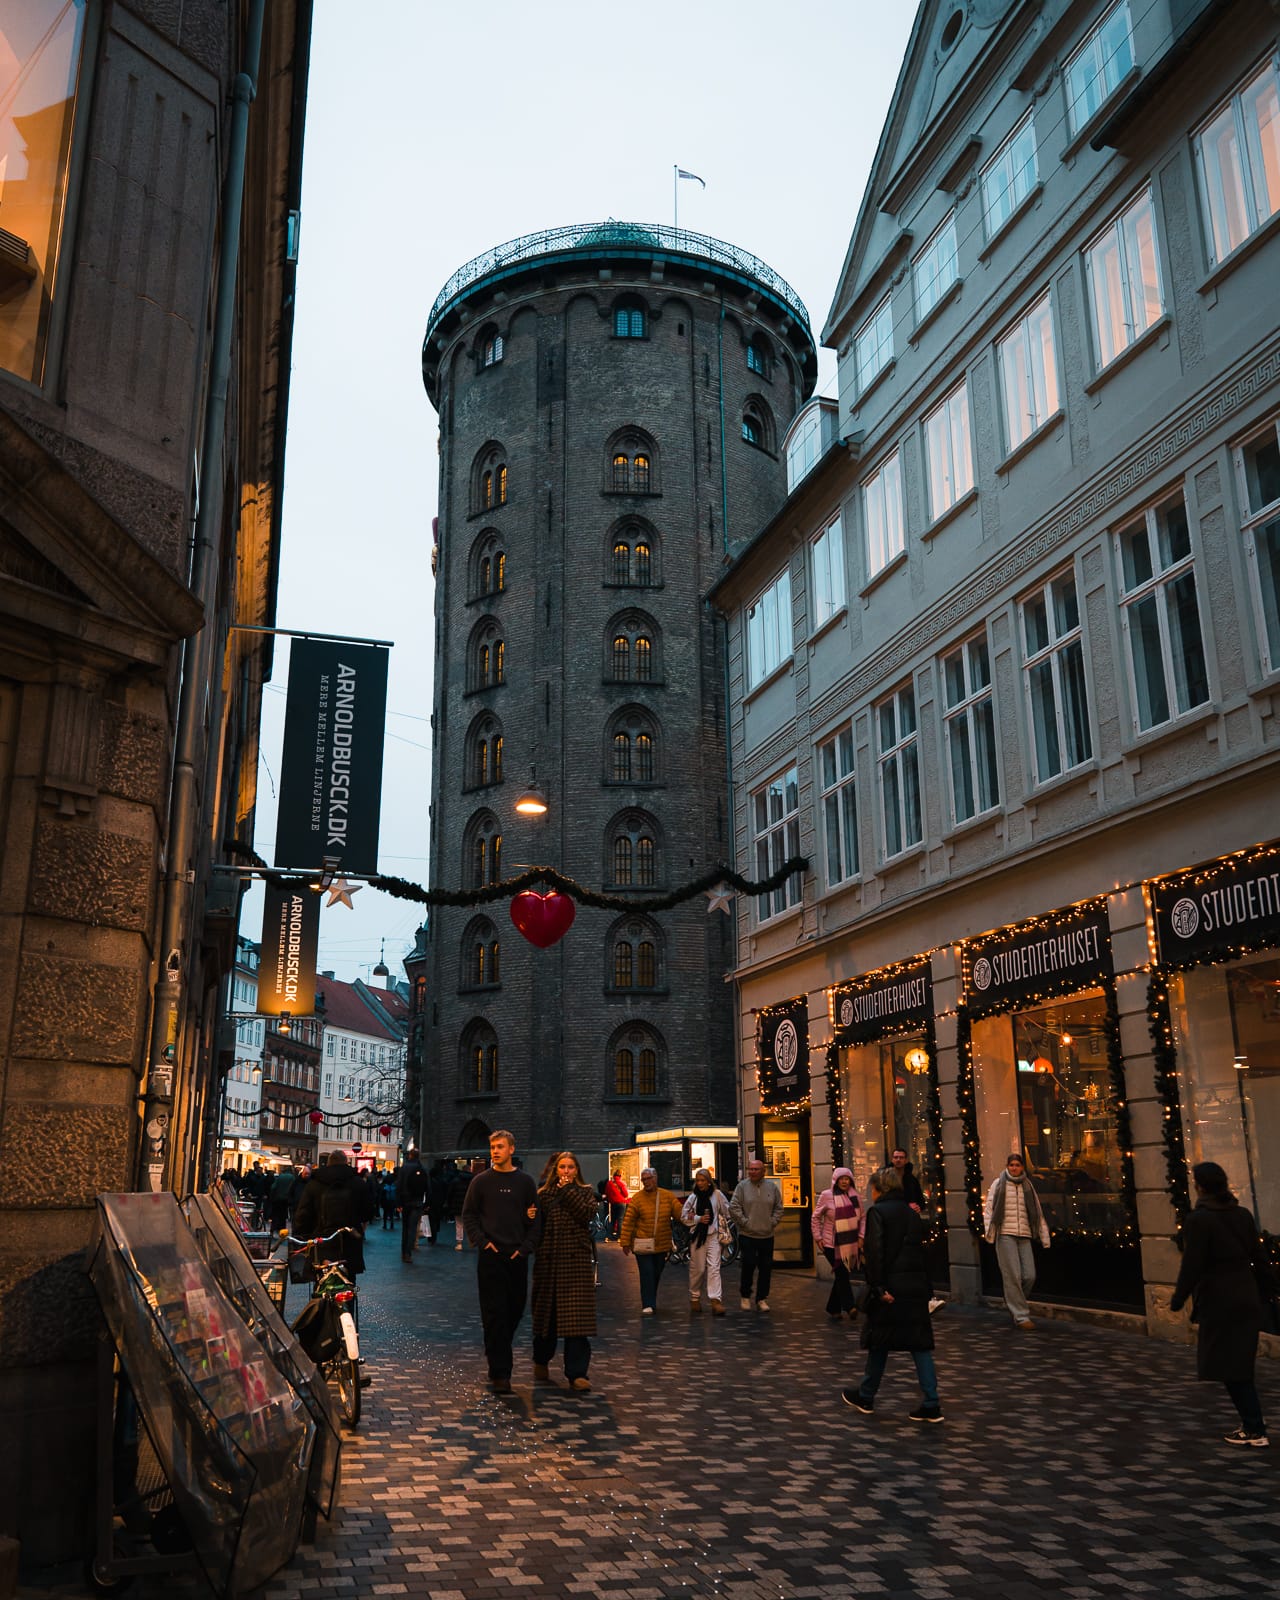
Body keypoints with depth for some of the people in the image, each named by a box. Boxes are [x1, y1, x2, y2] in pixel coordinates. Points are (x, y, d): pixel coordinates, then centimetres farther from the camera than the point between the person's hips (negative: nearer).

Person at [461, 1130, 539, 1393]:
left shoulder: (525, 1182, 6)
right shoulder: (481, 1181, 3)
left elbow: (535, 1218, 8)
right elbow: (468, 1214, 5)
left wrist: (525, 1246, -3)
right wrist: (482, 1241, -7)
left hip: (518, 1256, 2)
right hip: (491, 1256, -2)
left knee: (516, 1308, 10)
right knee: (494, 1312, -6)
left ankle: (499, 1350, 35)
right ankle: (500, 1373, -4)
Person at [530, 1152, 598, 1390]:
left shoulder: (585, 1192, 8)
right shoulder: (543, 1193, 9)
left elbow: (587, 1213, -11)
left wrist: (568, 1191, -9)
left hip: (577, 1260, -1)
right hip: (548, 1260, 1)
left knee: (577, 1316, -8)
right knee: (546, 1311, 11)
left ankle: (577, 1373, -5)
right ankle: (541, 1361, 34)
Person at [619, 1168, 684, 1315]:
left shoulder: (668, 1196, 2)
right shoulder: (637, 1198, -6)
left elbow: (680, 1213, 4)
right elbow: (628, 1221, -6)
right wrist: (625, 1242, -7)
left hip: (662, 1244, 3)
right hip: (643, 1245, -3)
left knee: (656, 1274, 13)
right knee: (647, 1274, -7)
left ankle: (652, 1302, 29)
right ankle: (647, 1306, -4)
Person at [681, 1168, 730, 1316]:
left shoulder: (717, 1195, 1)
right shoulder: (693, 1197, 2)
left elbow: (727, 1212, 11)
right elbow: (684, 1216, 3)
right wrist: (699, 1219, -10)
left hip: (713, 1236, 0)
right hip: (697, 1236, 0)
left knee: (714, 1267, -9)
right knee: (697, 1269, 6)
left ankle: (715, 1300, -13)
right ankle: (694, 1298, 23)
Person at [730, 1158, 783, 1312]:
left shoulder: (772, 1186, 4)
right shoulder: (742, 1186, -4)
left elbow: (778, 1207, 12)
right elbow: (733, 1207, -5)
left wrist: (772, 1222, 1)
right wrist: (744, 1222, -8)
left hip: (767, 1235, 3)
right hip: (747, 1235, -3)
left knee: (766, 1268, 6)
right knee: (748, 1265, -4)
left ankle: (762, 1299, 18)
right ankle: (745, 1296, 16)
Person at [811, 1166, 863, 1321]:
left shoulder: (854, 1196, 4)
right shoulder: (826, 1195, -5)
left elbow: (861, 1218, 14)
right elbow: (815, 1218, 2)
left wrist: (861, 1236, 6)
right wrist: (818, 1237, -3)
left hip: (851, 1244, 4)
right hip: (832, 1244, -4)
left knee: (841, 1276, 9)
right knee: (842, 1274, -13)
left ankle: (833, 1309, 20)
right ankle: (849, 1307, -17)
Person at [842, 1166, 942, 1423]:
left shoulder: (878, 1212, -8)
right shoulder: (913, 1214, 12)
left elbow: (875, 1252, -16)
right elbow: (920, 1250, 12)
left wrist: (878, 1288, -16)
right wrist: (927, 1288, 15)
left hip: (891, 1287, -5)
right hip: (917, 1286, 5)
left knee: (880, 1343, 8)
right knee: (920, 1343, 7)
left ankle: (865, 1397, 22)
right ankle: (931, 1404, 3)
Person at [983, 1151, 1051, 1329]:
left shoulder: (1027, 1186, 14)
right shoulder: (999, 1184, 4)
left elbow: (1037, 1213, 15)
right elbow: (988, 1209, 3)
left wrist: (1044, 1237, 10)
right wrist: (989, 1233, -6)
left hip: (1024, 1235, 4)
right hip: (1005, 1234, -4)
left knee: (1029, 1276, -3)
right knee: (1013, 1276, -8)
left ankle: (1013, 1303, 22)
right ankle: (1021, 1316, -1)